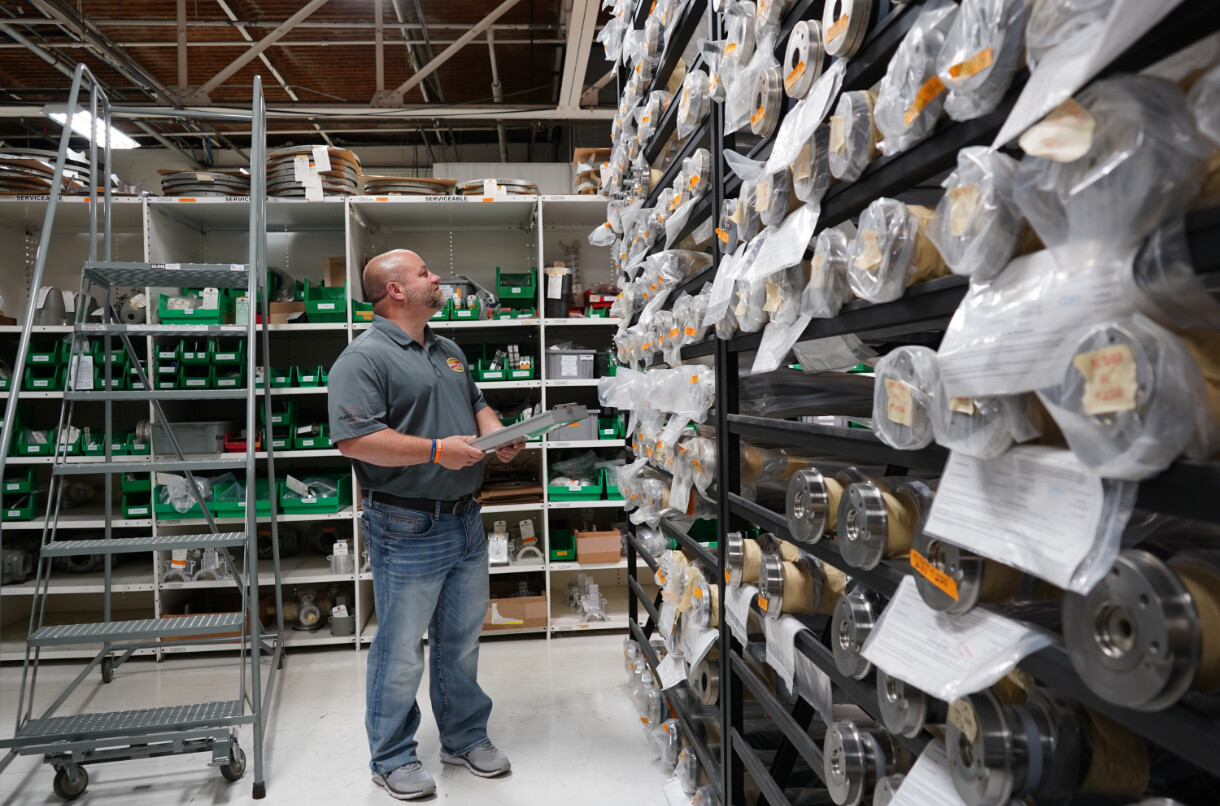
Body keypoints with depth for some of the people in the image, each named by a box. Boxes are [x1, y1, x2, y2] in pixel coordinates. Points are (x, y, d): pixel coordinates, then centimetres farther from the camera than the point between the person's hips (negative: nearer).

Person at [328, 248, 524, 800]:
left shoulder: (449, 351, 15)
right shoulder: (363, 358, -13)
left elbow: (476, 404, 25)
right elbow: (353, 440, -22)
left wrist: (496, 434, 3)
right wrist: (438, 450, -23)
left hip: (466, 523, 8)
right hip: (408, 531, -8)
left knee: (462, 641, 19)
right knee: (401, 651, 7)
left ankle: (466, 738, 37)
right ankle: (392, 759, 26)